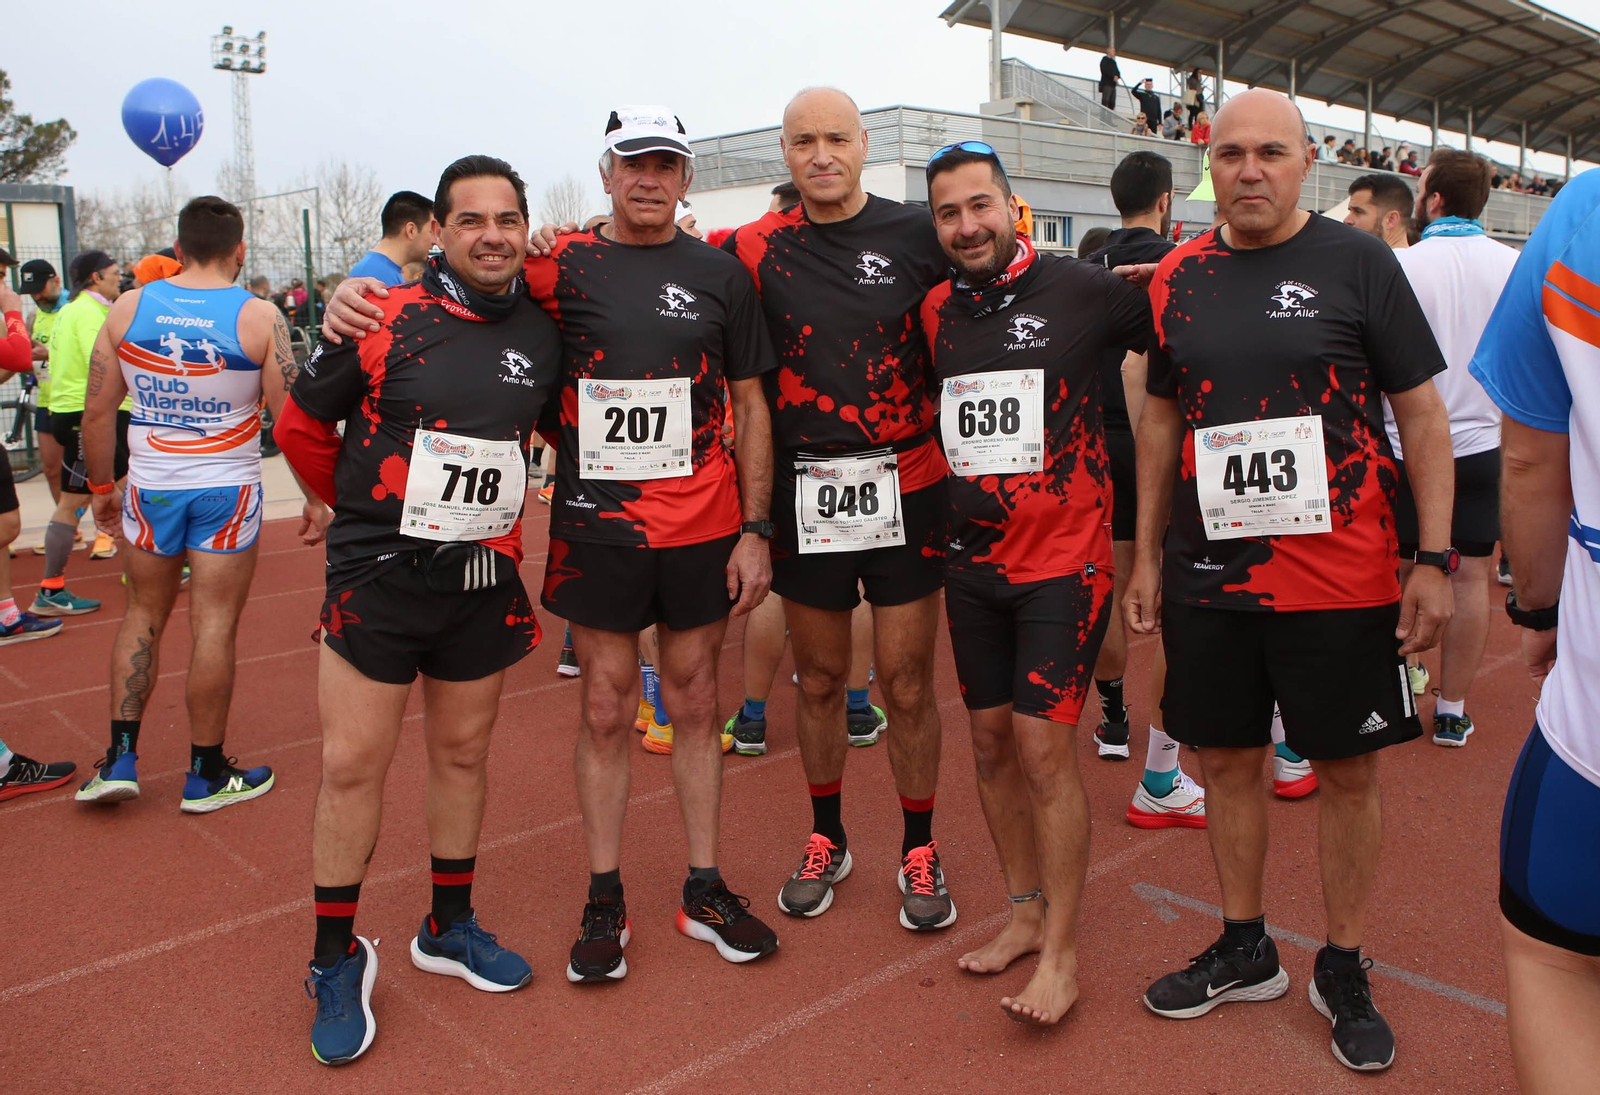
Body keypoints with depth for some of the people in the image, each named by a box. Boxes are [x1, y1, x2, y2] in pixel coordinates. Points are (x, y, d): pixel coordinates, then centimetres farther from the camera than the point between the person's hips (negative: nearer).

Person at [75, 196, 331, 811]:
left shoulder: (127, 309, -1)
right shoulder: (258, 318, -10)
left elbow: (97, 413, 2)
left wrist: (101, 488, 14)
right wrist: (315, 498, 0)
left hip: (150, 489, 3)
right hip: (227, 491, -3)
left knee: (144, 615, 18)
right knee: (214, 624, 4)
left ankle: (120, 758, 18)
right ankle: (206, 775, 16)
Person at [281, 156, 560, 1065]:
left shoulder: (544, 333, 2)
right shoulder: (385, 320, -9)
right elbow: (302, 425, 1)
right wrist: (371, 508, 10)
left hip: (484, 581, 4)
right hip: (379, 577, -3)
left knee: (465, 753, 14)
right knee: (353, 765, 1)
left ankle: (451, 925, 33)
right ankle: (338, 957, 20)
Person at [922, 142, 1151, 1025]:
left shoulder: (1082, 290, -7)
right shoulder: (936, 311, 7)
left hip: (1064, 559, -5)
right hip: (973, 563, 5)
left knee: (1044, 745, -6)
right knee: (991, 740, 11)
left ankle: (1062, 952, 8)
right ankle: (1026, 910, 28)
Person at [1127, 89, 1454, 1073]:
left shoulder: (1358, 263, -4)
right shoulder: (1179, 278, 6)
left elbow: (1424, 414, -2)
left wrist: (1435, 560, -7)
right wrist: (1147, 555, 11)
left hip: (1340, 577, -3)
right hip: (1210, 575, 3)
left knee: (1349, 771, 8)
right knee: (1229, 760, 12)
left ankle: (1344, 971, 27)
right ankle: (1245, 951, 32)